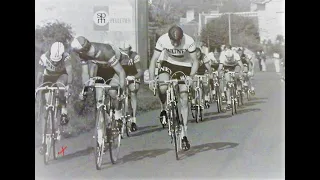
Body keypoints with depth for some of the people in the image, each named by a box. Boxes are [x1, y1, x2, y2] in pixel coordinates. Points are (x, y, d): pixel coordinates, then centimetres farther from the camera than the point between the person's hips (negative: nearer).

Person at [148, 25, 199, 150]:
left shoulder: (189, 41, -28)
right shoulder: (162, 40, -26)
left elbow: (195, 61, -20)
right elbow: (154, 60, -20)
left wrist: (191, 77, -37)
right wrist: (151, 79, -31)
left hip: (184, 66, 0)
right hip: (168, 63, 1)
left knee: (184, 99, -6)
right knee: (162, 87, -30)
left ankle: (184, 134, 2)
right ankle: (163, 108, 4)